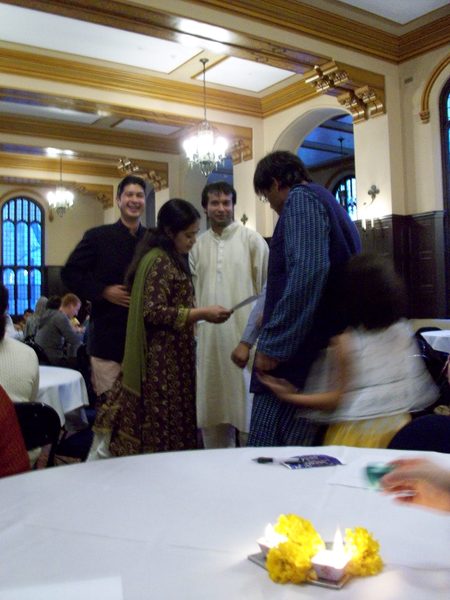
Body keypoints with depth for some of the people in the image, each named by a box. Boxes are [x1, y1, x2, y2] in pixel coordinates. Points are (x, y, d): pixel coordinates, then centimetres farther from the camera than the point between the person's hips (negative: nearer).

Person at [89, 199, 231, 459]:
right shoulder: (159, 261, -14)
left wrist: (197, 315, 15)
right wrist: (201, 314, -20)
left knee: (162, 424, 12)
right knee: (163, 429, -1)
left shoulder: (170, 259, 16)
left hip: (171, 358, 10)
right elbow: (153, 312, -22)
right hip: (162, 360, -10)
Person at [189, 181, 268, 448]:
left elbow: (266, 286, -1)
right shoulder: (198, 245, 9)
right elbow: (193, 291, 10)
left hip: (243, 333, -3)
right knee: (212, 405, 11)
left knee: (247, 404, 1)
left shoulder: (251, 239, 0)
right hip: (209, 337, 4)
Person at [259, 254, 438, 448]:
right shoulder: (403, 330, -1)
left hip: (357, 433, -5)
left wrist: (291, 396, -14)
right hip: (399, 428, 5)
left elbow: (339, 399, -15)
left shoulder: (345, 341, -15)